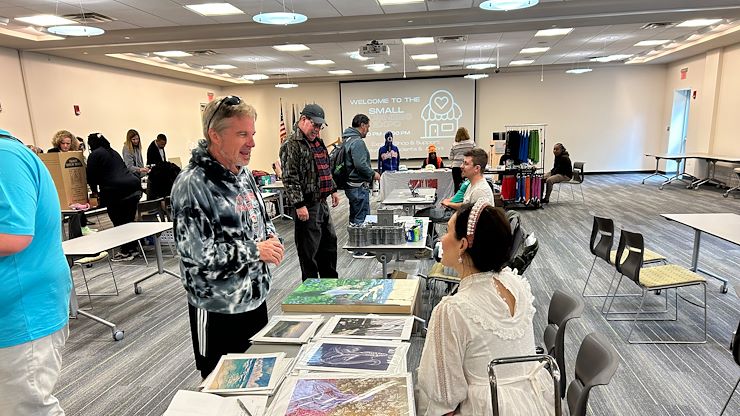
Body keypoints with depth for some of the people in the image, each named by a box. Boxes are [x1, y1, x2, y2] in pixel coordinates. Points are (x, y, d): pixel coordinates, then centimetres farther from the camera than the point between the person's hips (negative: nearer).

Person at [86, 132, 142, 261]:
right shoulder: (113, 152, 26)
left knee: (119, 223, 0)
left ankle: (126, 252, 4)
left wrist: (95, 191, 23)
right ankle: (133, 249, 19)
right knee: (129, 221, 13)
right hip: (134, 185, 8)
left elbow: (91, 176, 5)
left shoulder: (95, 154, 3)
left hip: (116, 191, -8)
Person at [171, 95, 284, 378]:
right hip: (218, 308, -7)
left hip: (255, 297, 7)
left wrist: (271, 238, -4)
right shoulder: (193, 184, -20)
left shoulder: (243, 173, 5)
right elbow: (196, 252, -25)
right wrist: (255, 251, -18)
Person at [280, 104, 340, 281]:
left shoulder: (317, 142, 14)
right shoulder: (292, 145, -14)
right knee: (309, 248, 1)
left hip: (322, 202, 10)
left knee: (329, 241, 18)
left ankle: (330, 281, 33)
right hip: (307, 205, -9)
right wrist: (299, 205, -24)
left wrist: (333, 190, 23)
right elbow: (290, 179, -20)